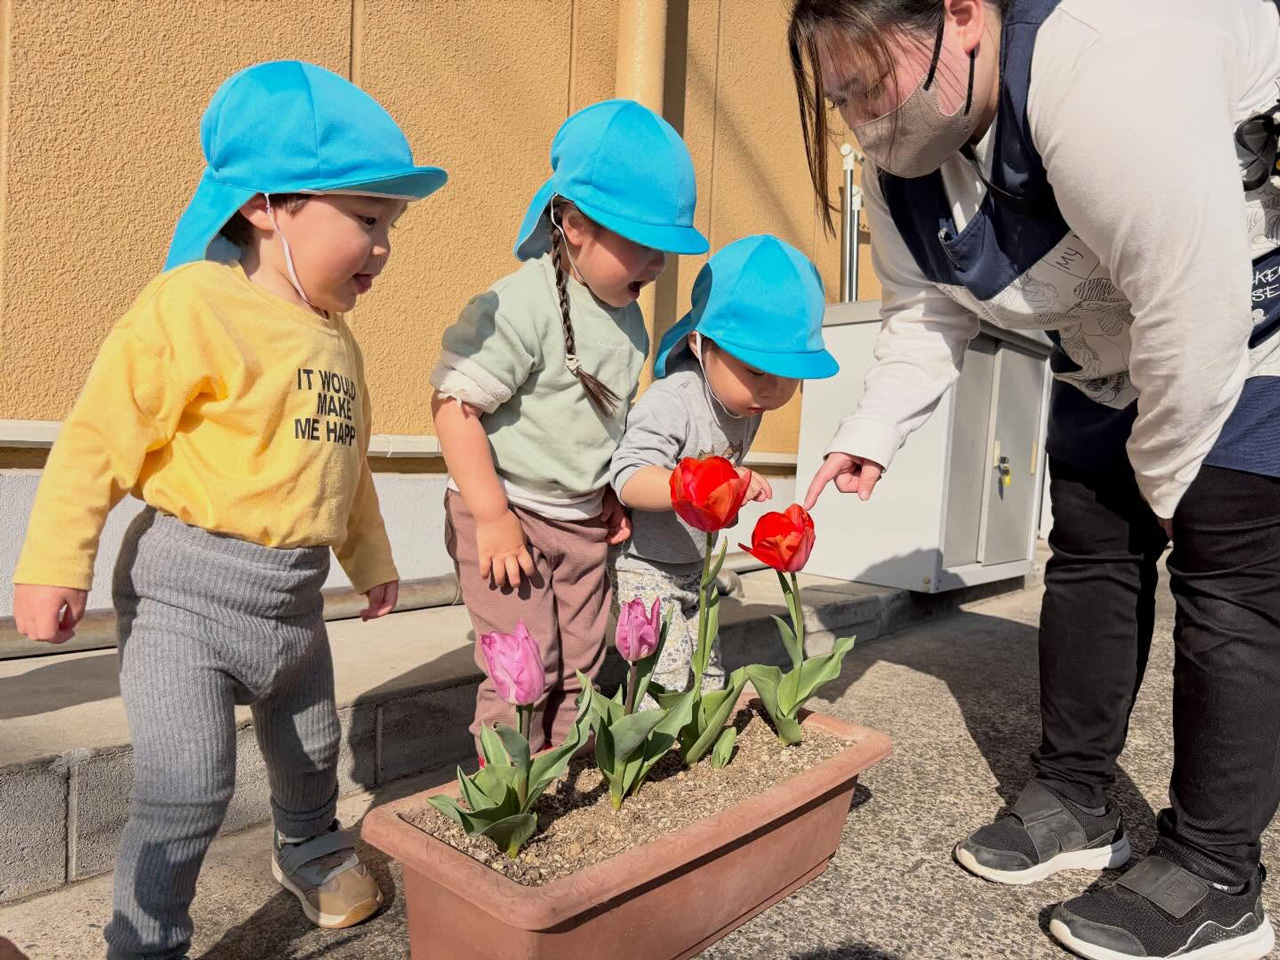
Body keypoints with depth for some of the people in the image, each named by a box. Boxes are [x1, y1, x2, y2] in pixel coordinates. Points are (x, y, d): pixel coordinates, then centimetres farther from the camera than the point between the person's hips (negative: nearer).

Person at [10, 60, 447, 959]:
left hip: (294, 597, 7)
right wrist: (54, 563, -15)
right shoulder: (191, 307, -16)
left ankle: (310, 850, 53)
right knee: (188, 788, -6)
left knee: (311, 750, 24)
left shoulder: (334, 337, 7)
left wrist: (369, 559, 22)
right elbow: (99, 435, -14)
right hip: (185, 590, -6)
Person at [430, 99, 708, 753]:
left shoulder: (626, 317, 5)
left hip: (584, 519, 8)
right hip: (506, 514, -7)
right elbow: (453, 403, -22)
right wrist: (492, 515, -22)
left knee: (580, 664, 14)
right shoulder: (519, 307, -21)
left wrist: (614, 495, 12)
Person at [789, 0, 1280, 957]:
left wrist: (1164, 477, -20)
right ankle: (1075, 801, 20)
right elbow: (926, 312, 0)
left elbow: (1197, 310, -33)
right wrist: (872, 434, -14)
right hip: (1115, 351, 8)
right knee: (1091, 557, 6)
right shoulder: (903, 160, -8)